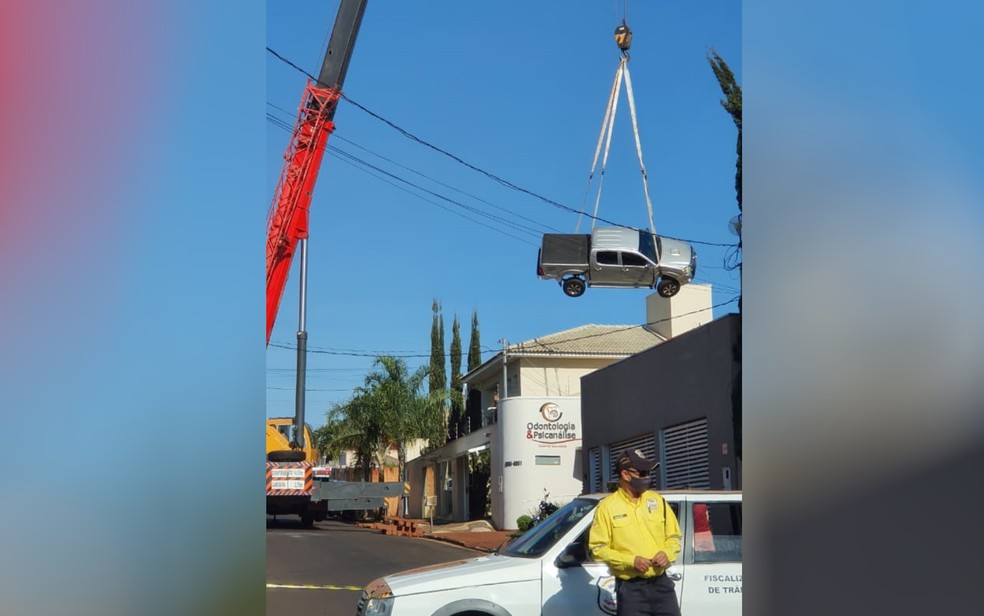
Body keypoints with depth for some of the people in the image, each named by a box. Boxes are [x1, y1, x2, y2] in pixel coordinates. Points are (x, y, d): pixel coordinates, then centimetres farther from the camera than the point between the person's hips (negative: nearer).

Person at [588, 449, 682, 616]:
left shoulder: (657, 500, 8)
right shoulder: (607, 506, -5)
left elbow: (673, 536, 15)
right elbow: (598, 547, -7)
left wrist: (667, 553, -7)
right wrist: (630, 561, -17)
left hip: (661, 583, 4)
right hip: (630, 588, -4)